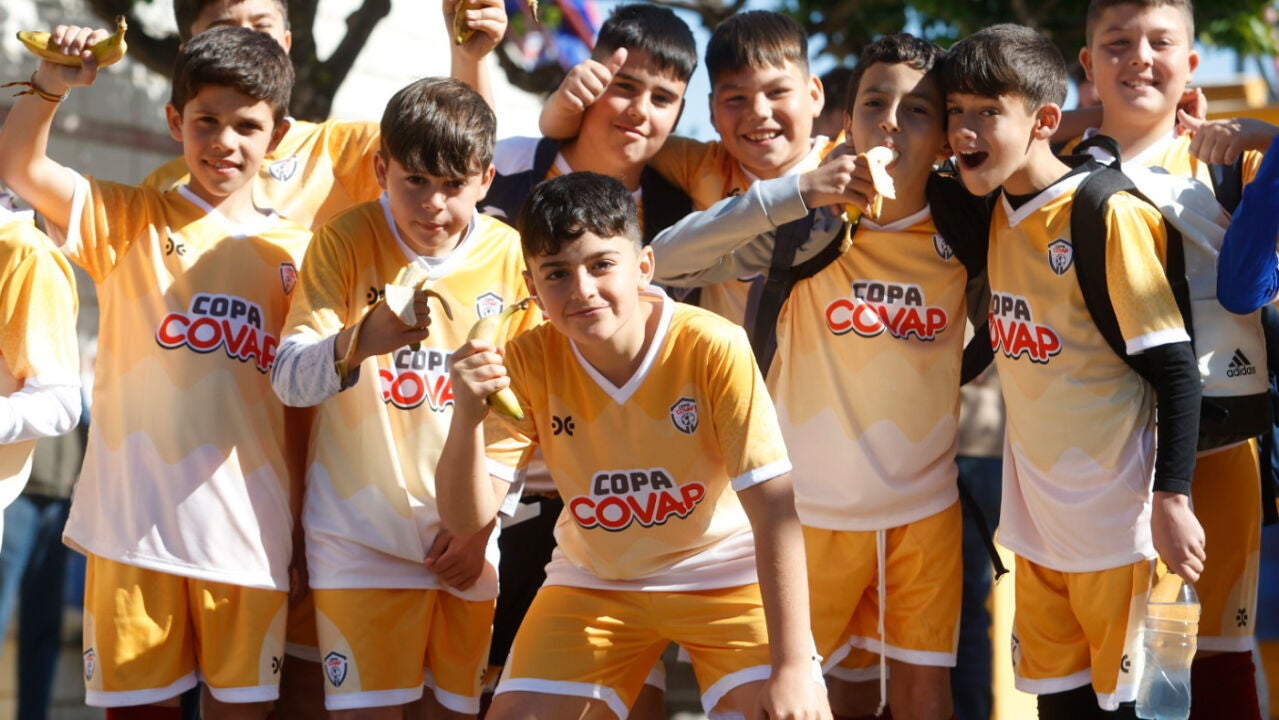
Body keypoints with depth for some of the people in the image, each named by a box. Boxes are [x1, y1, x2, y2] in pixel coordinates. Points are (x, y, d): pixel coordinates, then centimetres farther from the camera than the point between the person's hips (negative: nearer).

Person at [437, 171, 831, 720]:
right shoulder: (529, 362, -15)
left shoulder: (712, 348, -24)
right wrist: (468, 416, -36)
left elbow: (773, 508, -23)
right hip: (594, 580, 3)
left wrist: (792, 666, -27)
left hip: (724, 572, -3)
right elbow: (466, 518, -17)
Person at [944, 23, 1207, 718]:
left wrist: (1172, 497, -20)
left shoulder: (1109, 215, -15)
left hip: (1117, 523, -7)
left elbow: (1175, 368, -16)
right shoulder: (997, 216, 7)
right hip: (1039, 517, 7)